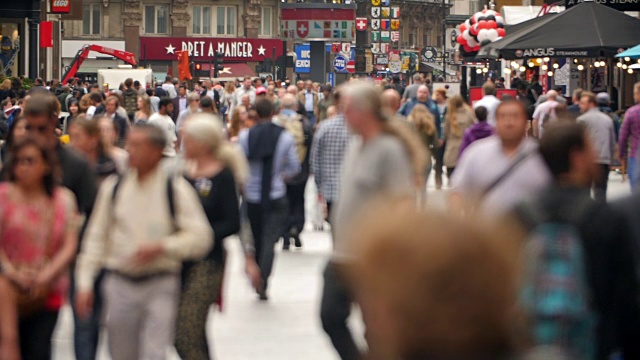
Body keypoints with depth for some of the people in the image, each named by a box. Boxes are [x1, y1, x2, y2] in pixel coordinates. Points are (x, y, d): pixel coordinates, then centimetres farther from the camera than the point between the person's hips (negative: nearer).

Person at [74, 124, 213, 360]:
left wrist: (161, 247, -18)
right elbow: (96, 237, 9)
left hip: (160, 287, -3)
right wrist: (85, 283, 5)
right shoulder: (113, 187, 3)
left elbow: (200, 238, -7)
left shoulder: (176, 190, -6)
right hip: (119, 285, 3)